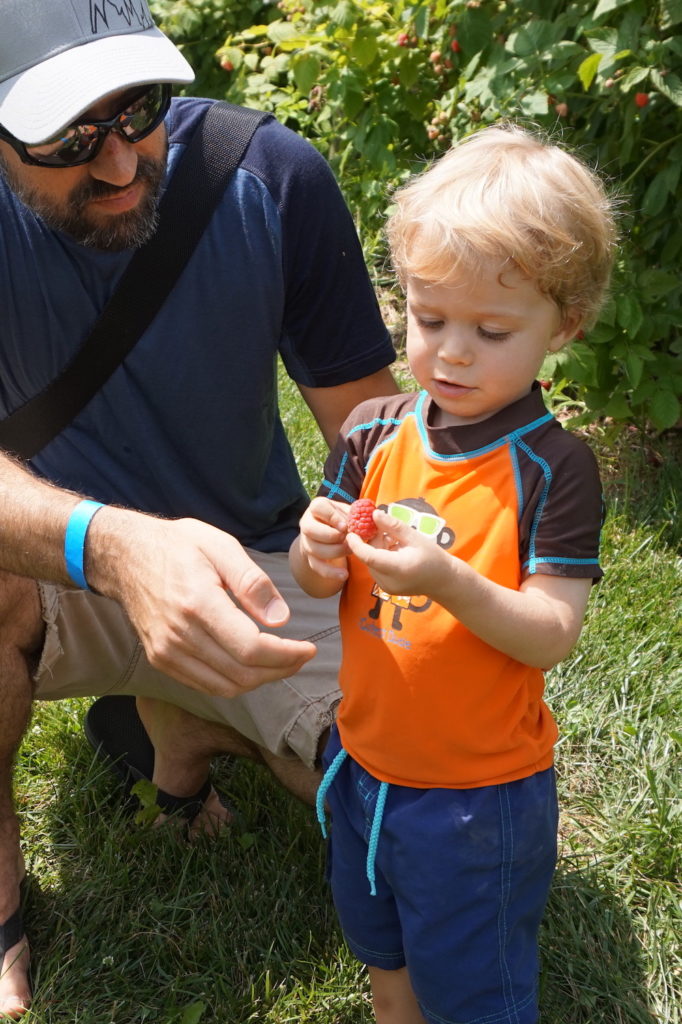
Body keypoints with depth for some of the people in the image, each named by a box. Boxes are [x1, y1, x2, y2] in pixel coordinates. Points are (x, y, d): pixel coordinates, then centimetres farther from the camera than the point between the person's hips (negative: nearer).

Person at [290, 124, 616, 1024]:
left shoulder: (552, 467, -19)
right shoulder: (374, 434, -6)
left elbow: (552, 634, -22)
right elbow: (318, 582, 2)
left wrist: (448, 581, -37)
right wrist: (319, 555, -21)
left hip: (482, 794, -5)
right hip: (364, 760, 5)